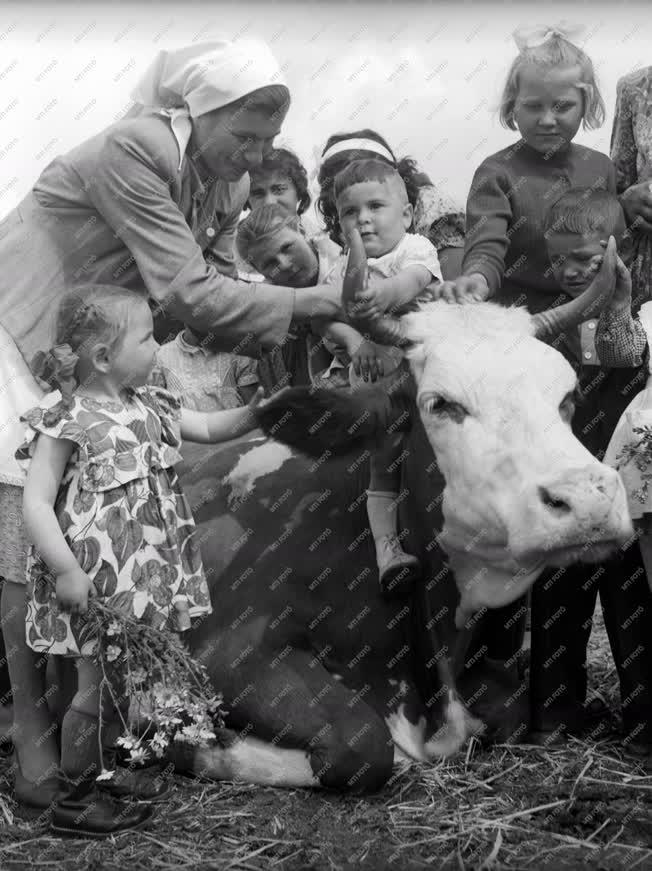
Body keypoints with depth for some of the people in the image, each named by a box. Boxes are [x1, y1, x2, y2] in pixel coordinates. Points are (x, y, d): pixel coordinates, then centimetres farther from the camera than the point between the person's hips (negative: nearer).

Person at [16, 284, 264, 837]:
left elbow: (210, 429, 18)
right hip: (97, 580, -7)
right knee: (100, 685, 2)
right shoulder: (67, 421, -15)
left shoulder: (147, 406, 8)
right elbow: (36, 504, -16)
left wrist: (256, 410, 4)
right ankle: (75, 801, 18)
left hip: (147, 572, 8)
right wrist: (65, 571, -22)